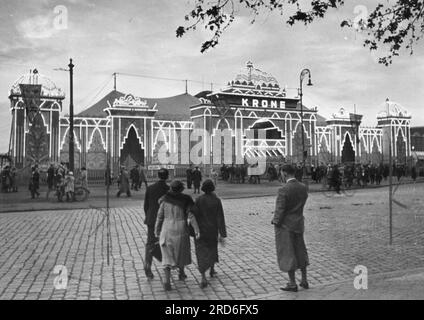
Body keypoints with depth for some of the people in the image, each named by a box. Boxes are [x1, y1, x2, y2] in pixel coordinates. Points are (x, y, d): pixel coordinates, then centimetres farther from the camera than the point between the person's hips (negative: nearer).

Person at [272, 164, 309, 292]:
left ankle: (292, 284, 14)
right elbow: (301, 204, 5)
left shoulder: (283, 190, -22)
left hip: (285, 225, -6)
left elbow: (280, 210, -19)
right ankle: (304, 281, 29)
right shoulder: (303, 188, -2)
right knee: (300, 251, 20)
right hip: (298, 224, 7)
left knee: (287, 254, 6)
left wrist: (275, 222, -6)